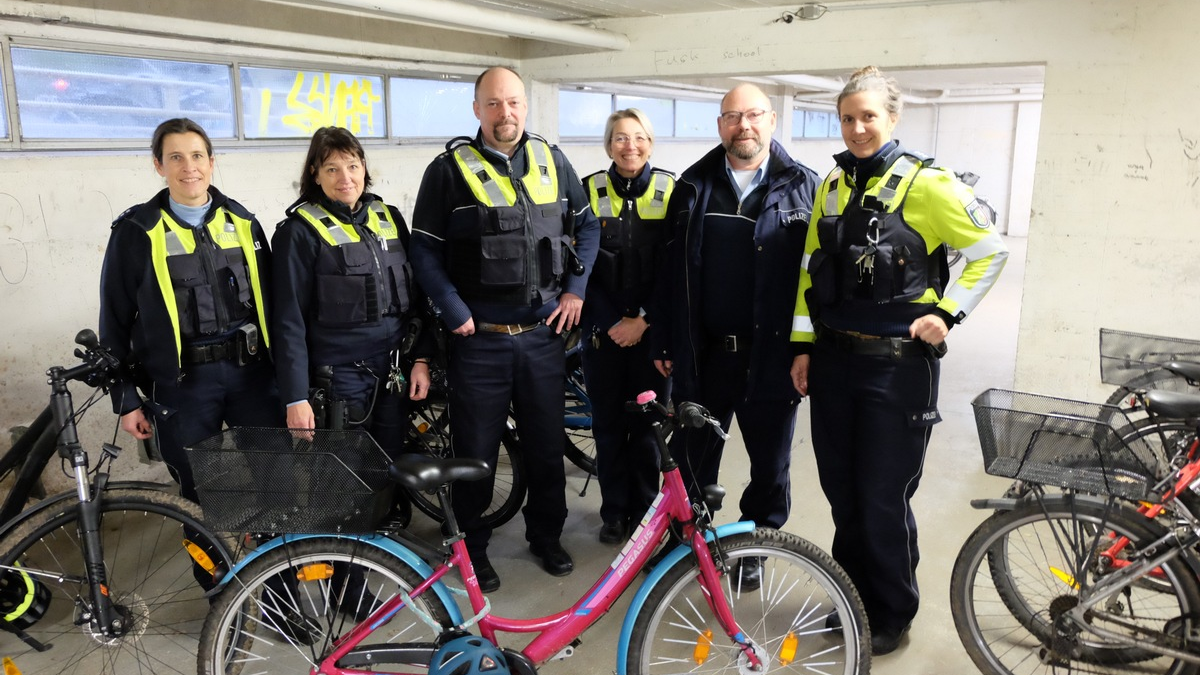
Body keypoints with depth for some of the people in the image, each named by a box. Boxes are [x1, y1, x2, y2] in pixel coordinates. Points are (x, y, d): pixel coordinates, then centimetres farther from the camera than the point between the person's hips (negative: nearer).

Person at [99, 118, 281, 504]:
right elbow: (115, 321, 1)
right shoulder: (137, 233, -2)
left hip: (250, 373, 3)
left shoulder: (242, 222, 7)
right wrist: (126, 400, 1)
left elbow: (268, 302, 10)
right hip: (180, 383, -2)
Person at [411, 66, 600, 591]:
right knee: (476, 451, 9)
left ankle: (546, 536, 34)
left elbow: (587, 226, 13)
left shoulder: (551, 161, 6)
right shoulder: (450, 169, -4)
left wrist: (575, 289, 3)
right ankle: (472, 547, 27)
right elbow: (425, 250, -5)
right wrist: (455, 313, -11)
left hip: (543, 334, 3)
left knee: (546, 444, 14)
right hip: (479, 338, -3)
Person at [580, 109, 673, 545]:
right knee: (608, 424, 6)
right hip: (603, 329, 1)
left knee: (647, 423, 5)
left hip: (652, 327, -1)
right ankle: (614, 512, 22)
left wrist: (643, 321, -10)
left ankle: (644, 511, 22)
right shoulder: (589, 192, 2)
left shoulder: (671, 191, 1)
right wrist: (611, 323, -8)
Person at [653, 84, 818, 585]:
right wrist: (664, 343, 2)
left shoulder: (802, 187, -1)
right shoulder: (695, 185, 5)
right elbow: (671, 269, 4)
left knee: (770, 463, 13)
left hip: (771, 355, -1)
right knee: (691, 460, 13)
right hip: (703, 353, 2)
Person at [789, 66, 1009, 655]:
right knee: (841, 491, 13)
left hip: (897, 365, -5)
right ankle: (854, 600, 33)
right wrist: (802, 346, 9)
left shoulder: (926, 184, -7)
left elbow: (990, 252, 0)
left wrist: (947, 313, -7)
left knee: (883, 498, 2)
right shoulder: (832, 185, 9)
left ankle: (892, 615, 23)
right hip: (833, 360, 5)